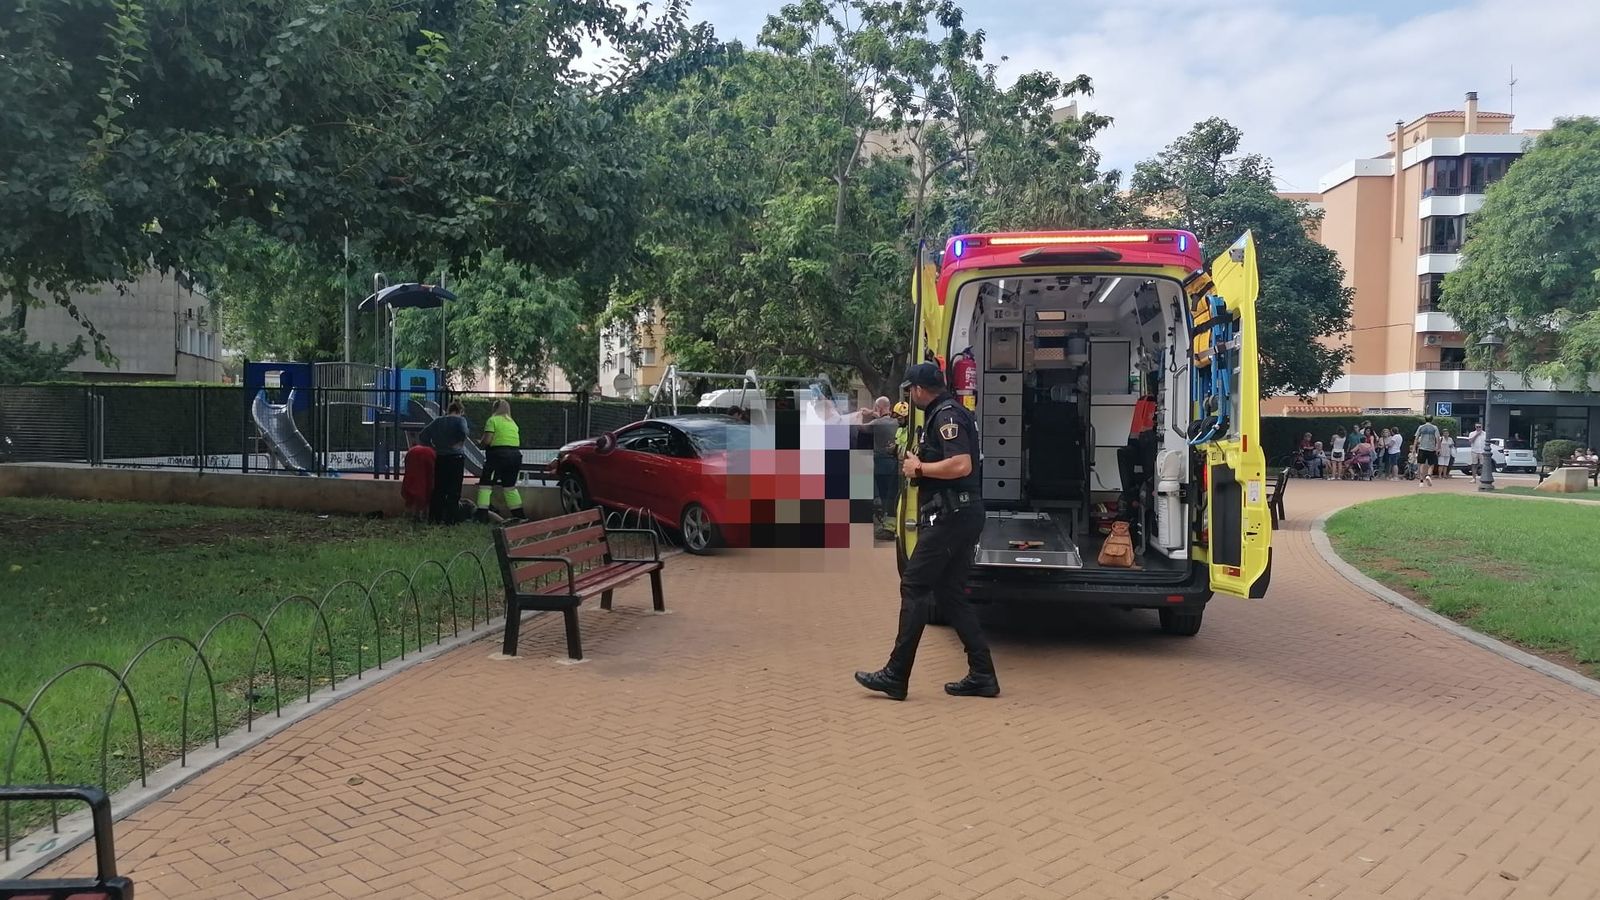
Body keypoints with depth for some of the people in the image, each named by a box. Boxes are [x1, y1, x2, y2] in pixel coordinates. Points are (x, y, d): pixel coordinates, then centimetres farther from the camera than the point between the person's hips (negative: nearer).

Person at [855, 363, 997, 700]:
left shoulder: (946, 415, -13)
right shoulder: (945, 413, 20)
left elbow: (961, 465, -25)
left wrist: (919, 469, -13)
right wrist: (918, 464, 15)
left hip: (950, 517, -11)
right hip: (960, 516, 11)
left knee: (915, 587, -6)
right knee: (949, 593, 11)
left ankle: (896, 676, -2)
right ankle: (981, 675, 11)